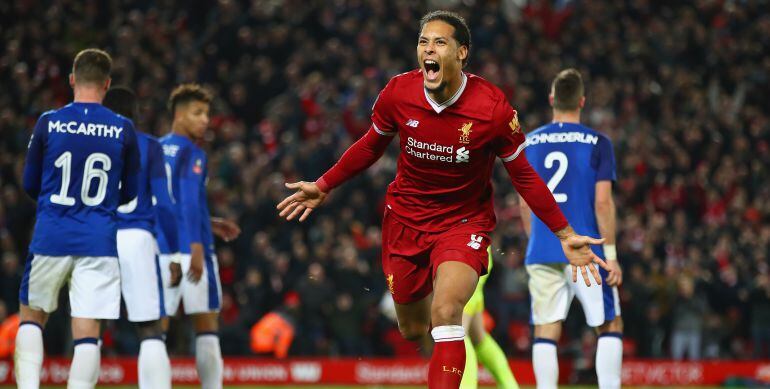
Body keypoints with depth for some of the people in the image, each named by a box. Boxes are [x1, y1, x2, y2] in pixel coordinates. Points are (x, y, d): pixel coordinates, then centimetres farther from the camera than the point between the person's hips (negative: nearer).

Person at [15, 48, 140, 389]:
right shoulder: (123, 130, 0)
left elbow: (30, 186, 9)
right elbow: (130, 194, 9)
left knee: (31, 318, 18)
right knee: (86, 335, -1)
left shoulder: (48, 123, -1)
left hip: (50, 238, 0)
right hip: (99, 243, 0)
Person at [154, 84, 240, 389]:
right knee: (206, 328, 2)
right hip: (189, 249, -6)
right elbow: (189, 200, -16)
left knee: (156, 328, 4)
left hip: (159, 250, 6)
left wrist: (208, 224, 27)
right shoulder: (191, 153, -6)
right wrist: (196, 247, -21)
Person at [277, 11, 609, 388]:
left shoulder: (492, 107, -20)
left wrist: (565, 234, -9)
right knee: (412, 328, 12)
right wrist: (323, 186, 11)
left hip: (465, 220, -3)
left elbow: (523, 176, -7)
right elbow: (371, 145, 9)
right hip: (405, 217, 3)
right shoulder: (398, 92, -13)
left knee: (445, 312, -27)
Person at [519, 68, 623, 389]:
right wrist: (611, 255, -4)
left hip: (542, 253, 3)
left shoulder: (528, 143, 8)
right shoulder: (597, 143, -3)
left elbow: (525, 204, 12)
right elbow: (602, 202, -8)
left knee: (545, 333, 3)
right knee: (610, 326, 9)